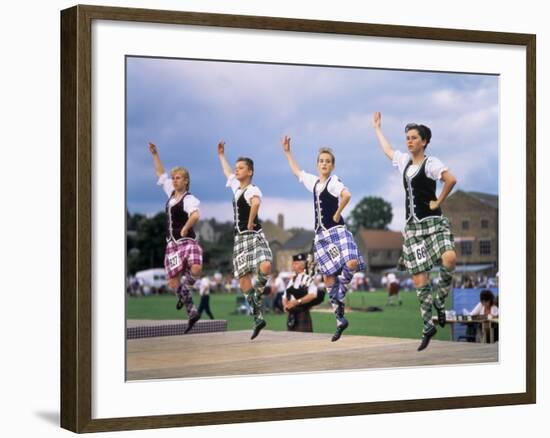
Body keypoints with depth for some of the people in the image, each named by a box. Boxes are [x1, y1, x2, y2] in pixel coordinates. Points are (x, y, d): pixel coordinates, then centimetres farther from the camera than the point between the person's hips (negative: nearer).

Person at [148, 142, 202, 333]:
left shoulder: (189, 199, -9)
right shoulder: (171, 193, 12)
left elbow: (195, 216, -29)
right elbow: (160, 174, 23)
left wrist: (185, 229, -21)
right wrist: (154, 154, 21)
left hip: (187, 241, -7)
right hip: (172, 244, 7)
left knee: (196, 270, -31)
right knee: (173, 282, 5)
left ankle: (184, 292, -1)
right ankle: (191, 311, 16)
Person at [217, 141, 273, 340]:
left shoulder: (252, 190, -9)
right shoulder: (236, 186, 16)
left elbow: (256, 203, -34)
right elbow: (227, 172, 38)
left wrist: (250, 223, -25)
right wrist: (221, 155, 48)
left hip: (254, 235, -8)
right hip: (240, 238, 8)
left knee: (265, 267, -32)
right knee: (243, 278, 2)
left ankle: (258, 292, -4)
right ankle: (258, 317, 6)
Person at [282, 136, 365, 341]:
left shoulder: (333, 181, -6)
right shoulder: (314, 182, 15)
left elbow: (346, 195, -26)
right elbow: (296, 171, 32)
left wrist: (337, 214, -16)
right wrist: (287, 151, 36)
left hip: (336, 231, -7)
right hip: (321, 235, 7)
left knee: (351, 263, -30)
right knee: (328, 276, 3)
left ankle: (339, 296, -5)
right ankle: (340, 319, 9)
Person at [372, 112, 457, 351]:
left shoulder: (430, 163, -7)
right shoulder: (404, 161, 14)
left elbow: (451, 180, -23)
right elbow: (387, 149, 34)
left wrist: (438, 202, -14)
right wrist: (377, 128, 44)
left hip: (433, 222, -6)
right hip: (413, 227, 6)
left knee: (449, 259, -33)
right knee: (419, 281, 2)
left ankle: (440, 300, -9)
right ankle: (428, 326, 11)